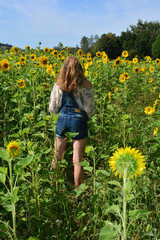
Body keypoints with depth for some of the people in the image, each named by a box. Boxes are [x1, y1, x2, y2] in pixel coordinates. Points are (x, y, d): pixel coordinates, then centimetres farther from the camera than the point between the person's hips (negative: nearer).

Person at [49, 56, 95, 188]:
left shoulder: (59, 84, 0)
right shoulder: (86, 85, -7)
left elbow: (52, 109, 3)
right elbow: (90, 110, -5)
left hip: (62, 119, 2)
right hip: (79, 121, -2)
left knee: (56, 157, 17)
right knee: (78, 160, 5)